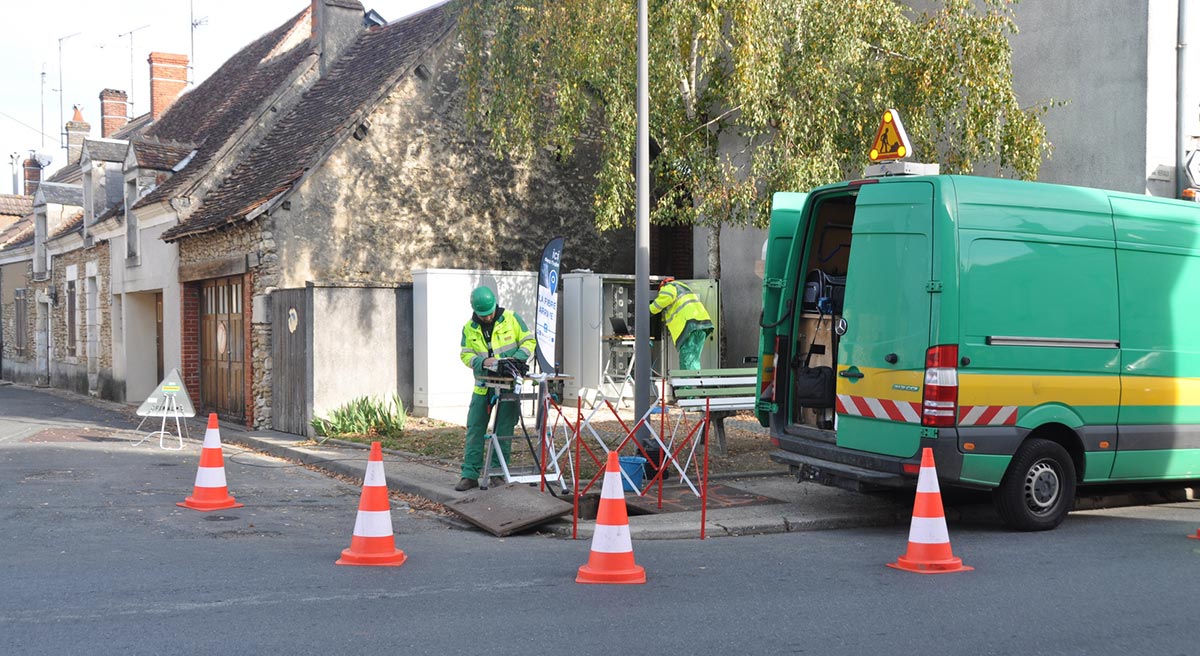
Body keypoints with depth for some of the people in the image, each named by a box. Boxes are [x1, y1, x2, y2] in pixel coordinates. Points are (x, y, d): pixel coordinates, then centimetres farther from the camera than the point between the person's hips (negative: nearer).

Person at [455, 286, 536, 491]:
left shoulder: (511, 319, -3)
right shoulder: (469, 328, 3)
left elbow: (529, 341, 0)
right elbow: (465, 355, 0)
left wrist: (518, 358, -17)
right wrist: (482, 362, -20)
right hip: (483, 385, 2)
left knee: (504, 429, 0)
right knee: (475, 428, 0)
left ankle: (498, 471, 9)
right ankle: (470, 475, 3)